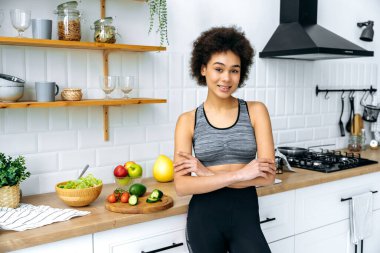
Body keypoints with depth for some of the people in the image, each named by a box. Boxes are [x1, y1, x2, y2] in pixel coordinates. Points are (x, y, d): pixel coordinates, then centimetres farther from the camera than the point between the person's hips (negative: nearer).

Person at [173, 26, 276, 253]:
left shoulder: (256, 111, -1)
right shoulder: (188, 121, -2)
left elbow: (268, 176, -9)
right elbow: (181, 186, -10)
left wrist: (208, 173, -13)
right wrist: (238, 174, -17)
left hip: (246, 215, 0)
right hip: (204, 218, 0)